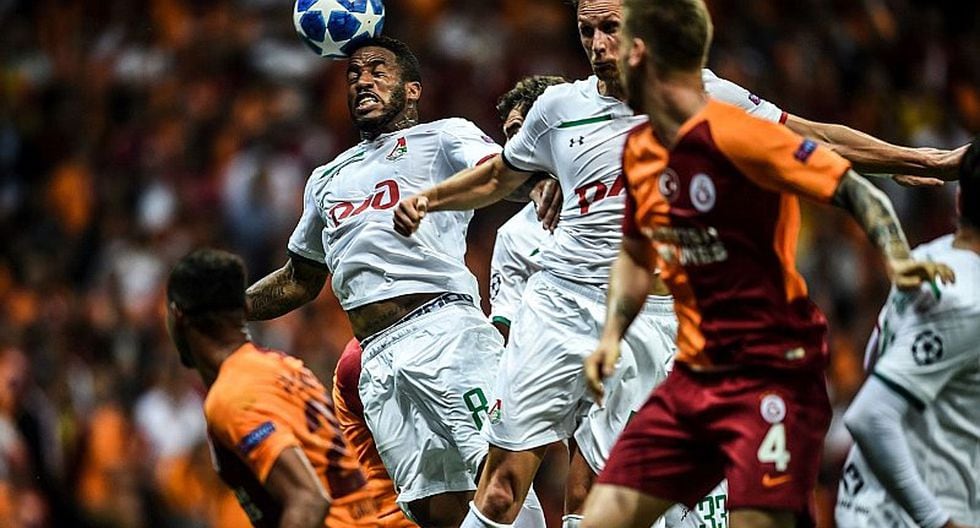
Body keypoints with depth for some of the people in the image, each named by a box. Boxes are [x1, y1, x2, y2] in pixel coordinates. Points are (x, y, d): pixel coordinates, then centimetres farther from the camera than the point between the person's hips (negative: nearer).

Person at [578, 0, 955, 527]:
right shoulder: (638, 151, 9)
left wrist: (898, 259, -34)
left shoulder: (734, 135, -16)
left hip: (772, 379, -8)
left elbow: (856, 191, -17)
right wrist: (612, 335, 10)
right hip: (690, 379, 8)